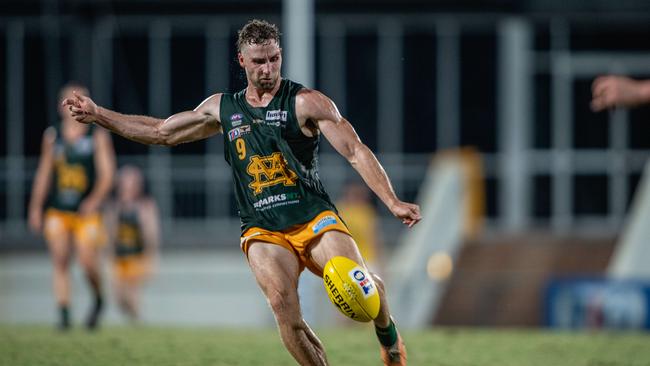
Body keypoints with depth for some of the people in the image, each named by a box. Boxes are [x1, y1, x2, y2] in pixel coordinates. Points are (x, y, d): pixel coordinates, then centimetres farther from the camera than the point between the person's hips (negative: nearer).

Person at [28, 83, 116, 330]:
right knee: (60, 261, -8)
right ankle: (63, 312, -7)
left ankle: (98, 300, 16)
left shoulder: (98, 136, 2)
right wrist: (35, 208, 14)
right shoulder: (52, 136, 10)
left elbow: (107, 173, -4)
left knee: (88, 263, -11)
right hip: (57, 211, 2)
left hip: (86, 211, -2)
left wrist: (95, 200, -18)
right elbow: (43, 173, 16)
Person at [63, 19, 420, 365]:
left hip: (315, 220, -2)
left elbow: (356, 151, -4)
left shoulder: (305, 102, 1)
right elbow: (161, 132, 26)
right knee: (283, 304, -26)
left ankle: (387, 334, 11)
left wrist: (392, 201, -16)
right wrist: (97, 114, 23)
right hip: (262, 231, 2)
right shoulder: (222, 108, 14)